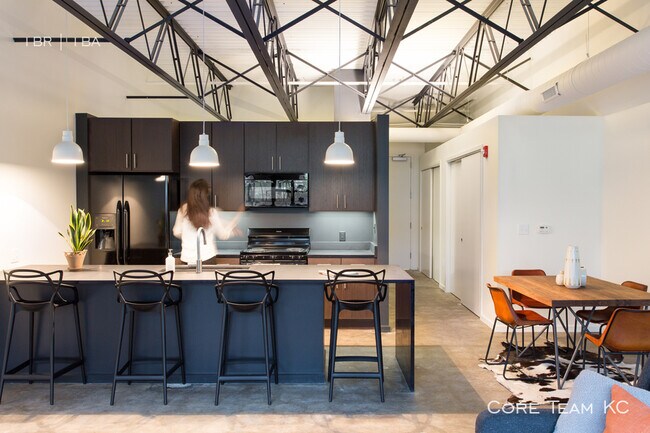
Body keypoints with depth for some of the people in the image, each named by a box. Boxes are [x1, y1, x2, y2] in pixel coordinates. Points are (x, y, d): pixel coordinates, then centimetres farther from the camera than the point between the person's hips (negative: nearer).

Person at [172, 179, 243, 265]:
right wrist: (238, 216, 7)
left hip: (187, 258, 2)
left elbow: (177, 232, 5)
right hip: (207, 258, -2)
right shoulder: (212, 212, -11)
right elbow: (223, 235, -1)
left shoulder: (184, 209, -4)